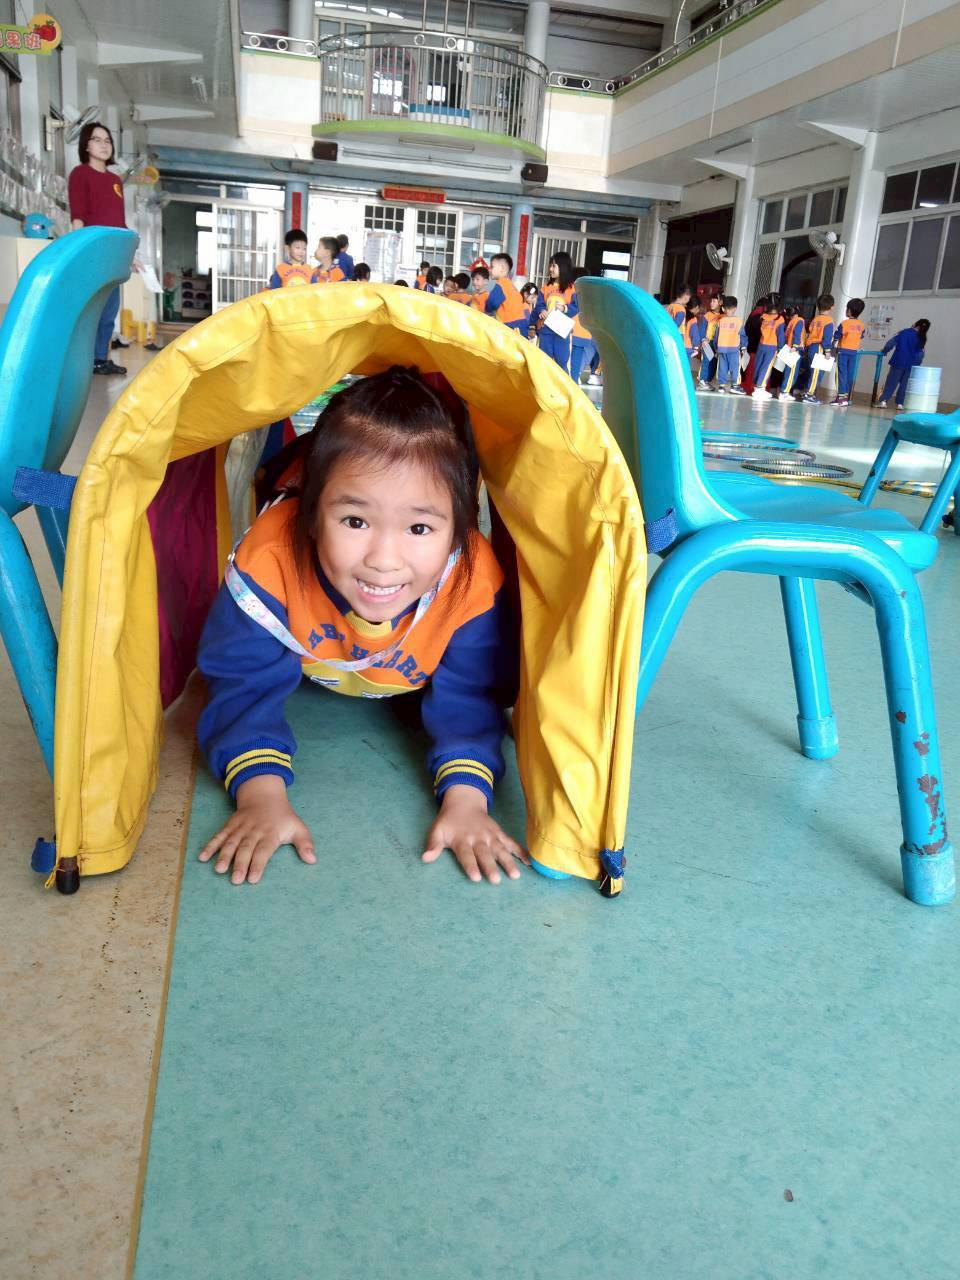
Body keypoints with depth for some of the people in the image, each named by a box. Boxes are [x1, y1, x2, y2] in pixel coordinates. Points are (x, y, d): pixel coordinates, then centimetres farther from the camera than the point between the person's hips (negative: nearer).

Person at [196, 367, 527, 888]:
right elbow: (246, 684, -36)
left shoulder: (476, 584, -43)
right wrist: (261, 791, -49)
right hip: (306, 668, 1)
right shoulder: (271, 561, -46)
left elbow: (469, 698, -29)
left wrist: (466, 797, -43)